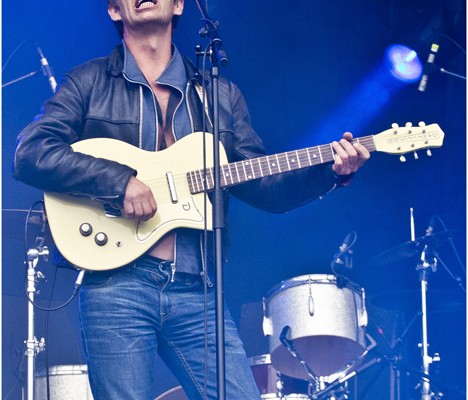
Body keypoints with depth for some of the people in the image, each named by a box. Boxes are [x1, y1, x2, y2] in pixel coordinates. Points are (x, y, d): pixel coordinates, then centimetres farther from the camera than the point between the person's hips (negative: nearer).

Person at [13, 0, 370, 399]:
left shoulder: (221, 95, 19)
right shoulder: (89, 82, 7)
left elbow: (262, 185, 15)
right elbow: (29, 153, -6)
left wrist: (331, 171, -2)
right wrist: (119, 179, -17)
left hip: (195, 288, 3)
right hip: (117, 283, -3)